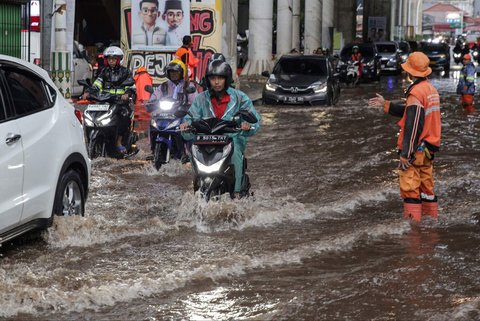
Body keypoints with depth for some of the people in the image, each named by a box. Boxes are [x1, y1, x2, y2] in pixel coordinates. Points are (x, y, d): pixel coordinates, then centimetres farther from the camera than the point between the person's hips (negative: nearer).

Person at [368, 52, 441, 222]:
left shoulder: (416, 93, -19)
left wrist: (405, 154, -20)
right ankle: (431, 217, 21)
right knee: (427, 185, 15)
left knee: (410, 187, -3)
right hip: (429, 148, 9)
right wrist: (385, 104, 21)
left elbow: (413, 126, -22)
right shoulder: (431, 89, 10)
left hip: (415, 150, -9)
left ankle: (412, 220, -1)